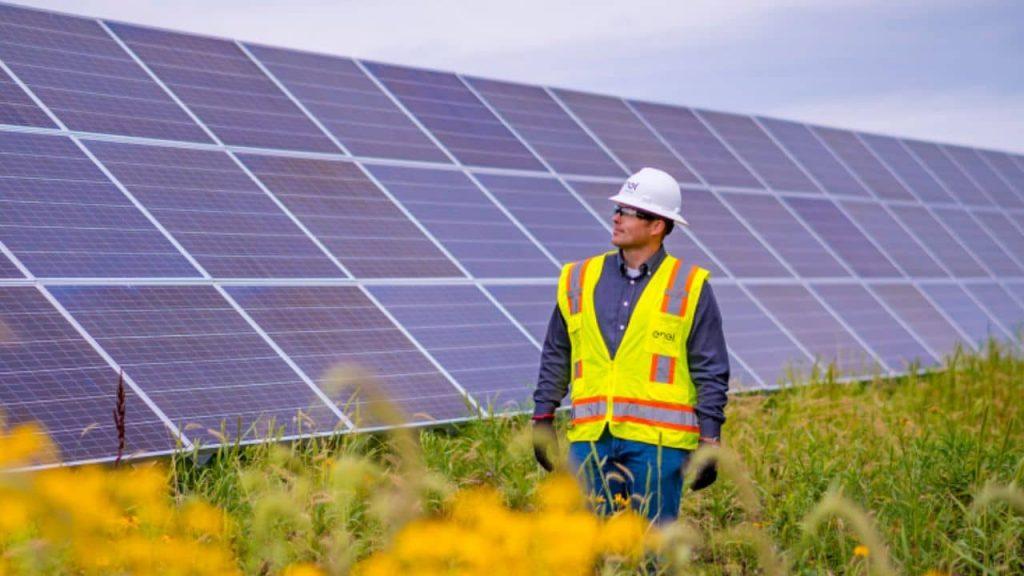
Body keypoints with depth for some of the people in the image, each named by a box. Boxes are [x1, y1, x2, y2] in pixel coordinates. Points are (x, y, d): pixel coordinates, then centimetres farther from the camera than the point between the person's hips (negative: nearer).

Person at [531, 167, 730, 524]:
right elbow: (555, 356, 18)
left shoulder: (690, 288, 2)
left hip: (657, 441, -3)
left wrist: (708, 441, -3)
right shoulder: (579, 280, 11)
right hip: (591, 440, 3)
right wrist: (543, 418, 13)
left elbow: (711, 372, 1)